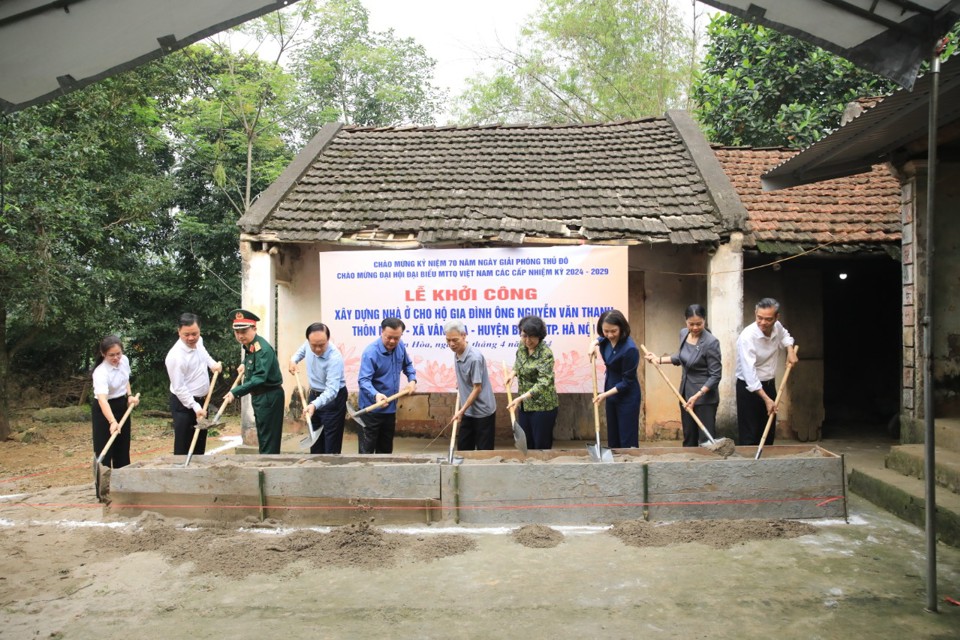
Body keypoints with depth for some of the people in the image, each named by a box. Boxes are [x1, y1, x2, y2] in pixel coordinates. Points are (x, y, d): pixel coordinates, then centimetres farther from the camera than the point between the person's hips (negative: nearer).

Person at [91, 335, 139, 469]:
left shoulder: (124, 360, -9)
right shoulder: (101, 372, -31)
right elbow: (102, 399, -45)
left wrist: (129, 395, -3)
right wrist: (112, 422, -58)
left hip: (122, 406, 7)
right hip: (105, 410, -7)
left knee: (123, 447, 14)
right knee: (104, 449, -6)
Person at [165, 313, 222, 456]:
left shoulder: (198, 341, -3)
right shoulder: (176, 356, -27)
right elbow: (179, 388, -24)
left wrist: (212, 363, 7)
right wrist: (195, 407, -26)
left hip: (202, 400, 8)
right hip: (184, 403, -8)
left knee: (200, 442, 17)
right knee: (183, 445, -3)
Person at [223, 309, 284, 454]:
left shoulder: (263, 349, -24)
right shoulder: (248, 345, 7)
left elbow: (259, 378, -34)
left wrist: (236, 392, -40)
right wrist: (244, 365, 14)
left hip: (269, 397, -10)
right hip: (259, 396, 10)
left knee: (268, 438, -7)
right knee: (262, 435, 19)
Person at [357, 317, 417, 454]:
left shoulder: (400, 346, -2)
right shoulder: (370, 352, -22)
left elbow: (407, 365, 18)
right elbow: (364, 380, -31)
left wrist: (412, 379, 1)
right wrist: (376, 395, -49)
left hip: (390, 407, 7)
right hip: (372, 409, -6)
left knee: (386, 448, 19)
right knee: (367, 449, -1)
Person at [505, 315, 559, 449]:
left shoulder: (545, 354, -23)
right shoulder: (522, 346, -1)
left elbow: (543, 383, -31)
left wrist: (520, 398, -40)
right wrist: (512, 374, -3)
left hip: (542, 405, -7)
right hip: (524, 404, 7)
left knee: (542, 445, 4)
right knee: (525, 443, 15)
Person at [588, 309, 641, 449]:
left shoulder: (629, 349, -29)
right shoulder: (607, 339, -8)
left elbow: (627, 382, -21)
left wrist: (605, 394, -22)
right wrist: (594, 344, 1)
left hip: (627, 397, -8)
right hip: (611, 393, 8)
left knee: (628, 441, 0)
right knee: (612, 438, 17)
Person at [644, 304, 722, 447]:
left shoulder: (711, 342, -21)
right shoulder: (683, 333, 1)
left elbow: (715, 376, -19)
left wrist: (697, 395, -26)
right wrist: (658, 359, 12)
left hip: (705, 397, -7)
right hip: (686, 393, 7)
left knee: (706, 439, -1)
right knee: (688, 437, 16)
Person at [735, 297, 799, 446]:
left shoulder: (777, 327, -5)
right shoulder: (747, 337, -26)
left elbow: (785, 335, 24)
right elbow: (749, 372, -30)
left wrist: (790, 350, 3)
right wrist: (766, 399, -31)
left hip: (769, 384, 7)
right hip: (749, 387, -7)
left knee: (769, 433, 14)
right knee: (749, 436, -6)